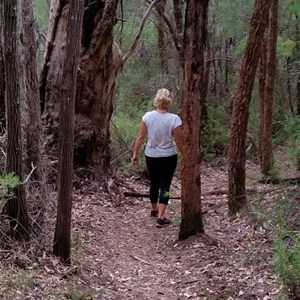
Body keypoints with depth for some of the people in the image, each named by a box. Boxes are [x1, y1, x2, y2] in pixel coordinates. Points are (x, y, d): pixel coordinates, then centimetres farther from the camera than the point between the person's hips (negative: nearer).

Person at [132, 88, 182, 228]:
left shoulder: (148, 116, -9)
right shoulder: (174, 119, -17)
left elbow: (140, 137, -5)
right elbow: (178, 141, -11)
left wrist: (135, 154, 6)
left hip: (151, 156, 3)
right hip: (168, 157, -3)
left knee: (154, 183, 21)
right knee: (165, 185, 2)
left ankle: (154, 209, 39)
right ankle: (160, 217, -5)